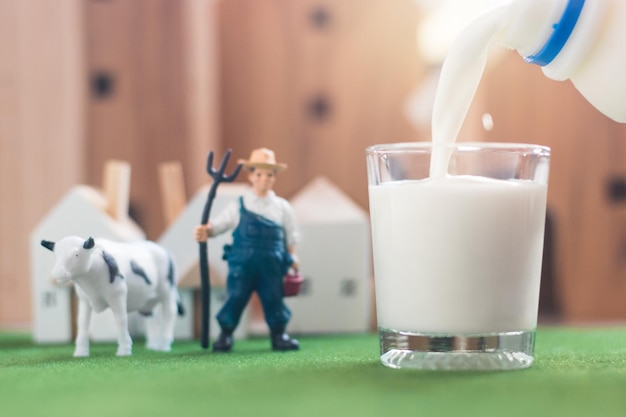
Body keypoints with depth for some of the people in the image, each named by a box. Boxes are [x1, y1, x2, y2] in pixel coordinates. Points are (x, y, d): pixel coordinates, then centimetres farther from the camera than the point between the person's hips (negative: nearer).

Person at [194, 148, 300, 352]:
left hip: (271, 266, 2)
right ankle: (225, 334, 11)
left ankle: (279, 335, 16)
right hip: (242, 264, -1)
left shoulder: (282, 207, 10)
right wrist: (206, 231, -25)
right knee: (235, 297, -1)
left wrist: (292, 261, 12)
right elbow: (218, 224, -5)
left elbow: (290, 239, 15)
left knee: (273, 298, 3)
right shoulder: (239, 207, 3)